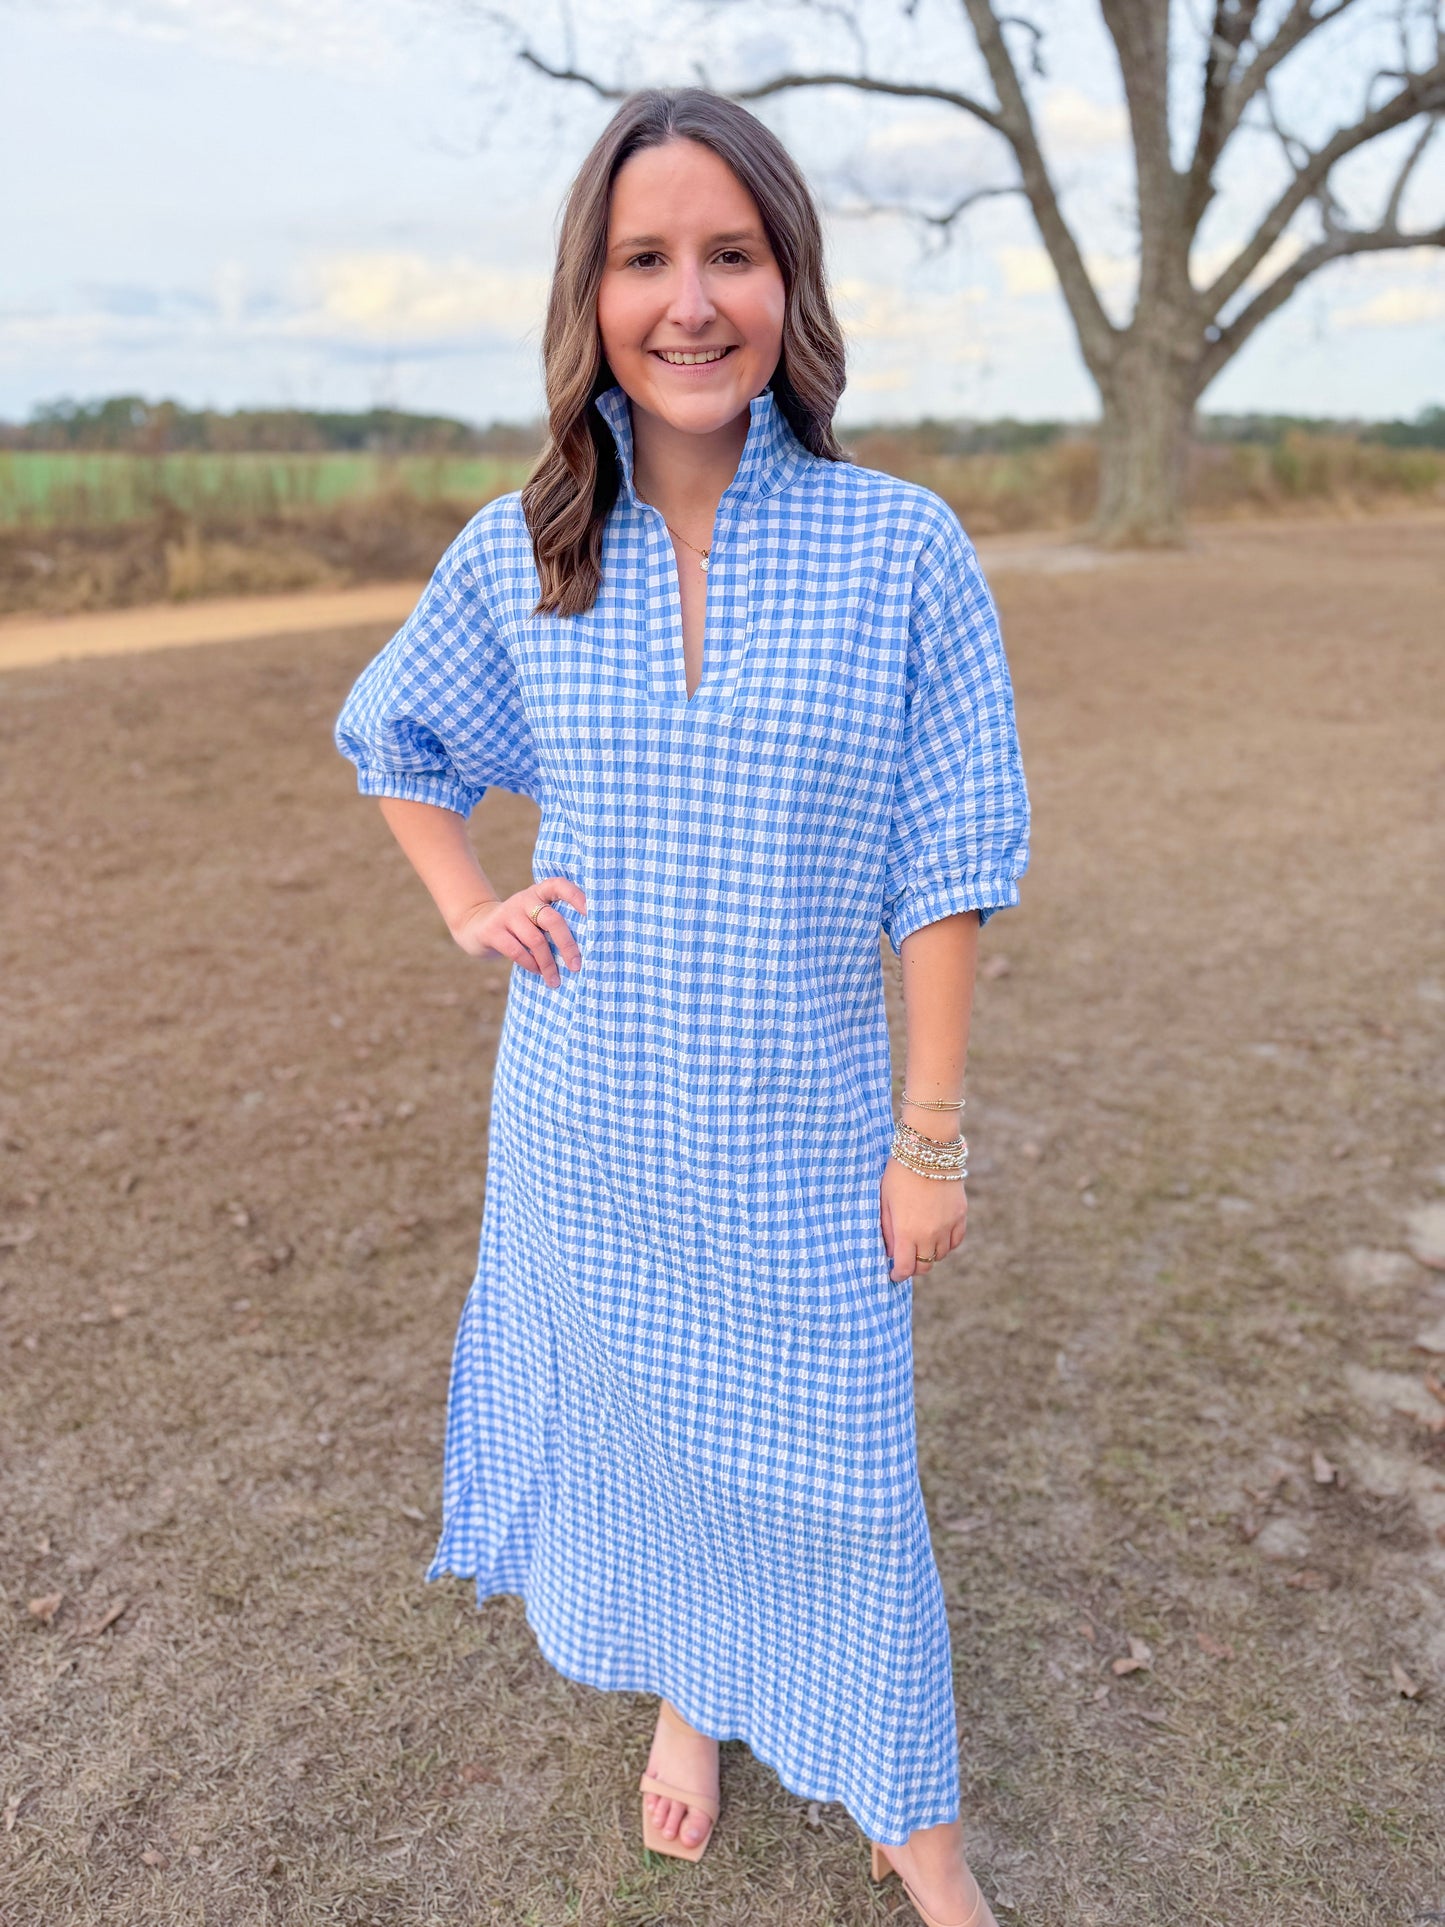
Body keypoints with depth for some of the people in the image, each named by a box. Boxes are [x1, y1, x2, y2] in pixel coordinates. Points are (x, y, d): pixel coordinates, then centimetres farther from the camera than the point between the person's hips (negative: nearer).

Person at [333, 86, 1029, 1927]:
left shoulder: (901, 549, -11)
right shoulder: (517, 557, -3)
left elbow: (946, 868, -8)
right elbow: (384, 735, 16)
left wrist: (931, 1138, -6)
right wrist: (467, 908, 2)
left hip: (803, 1134, -2)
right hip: (586, 1119, 3)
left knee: (835, 1470, 11)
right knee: (630, 1420, 21)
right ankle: (682, 1694, 51)